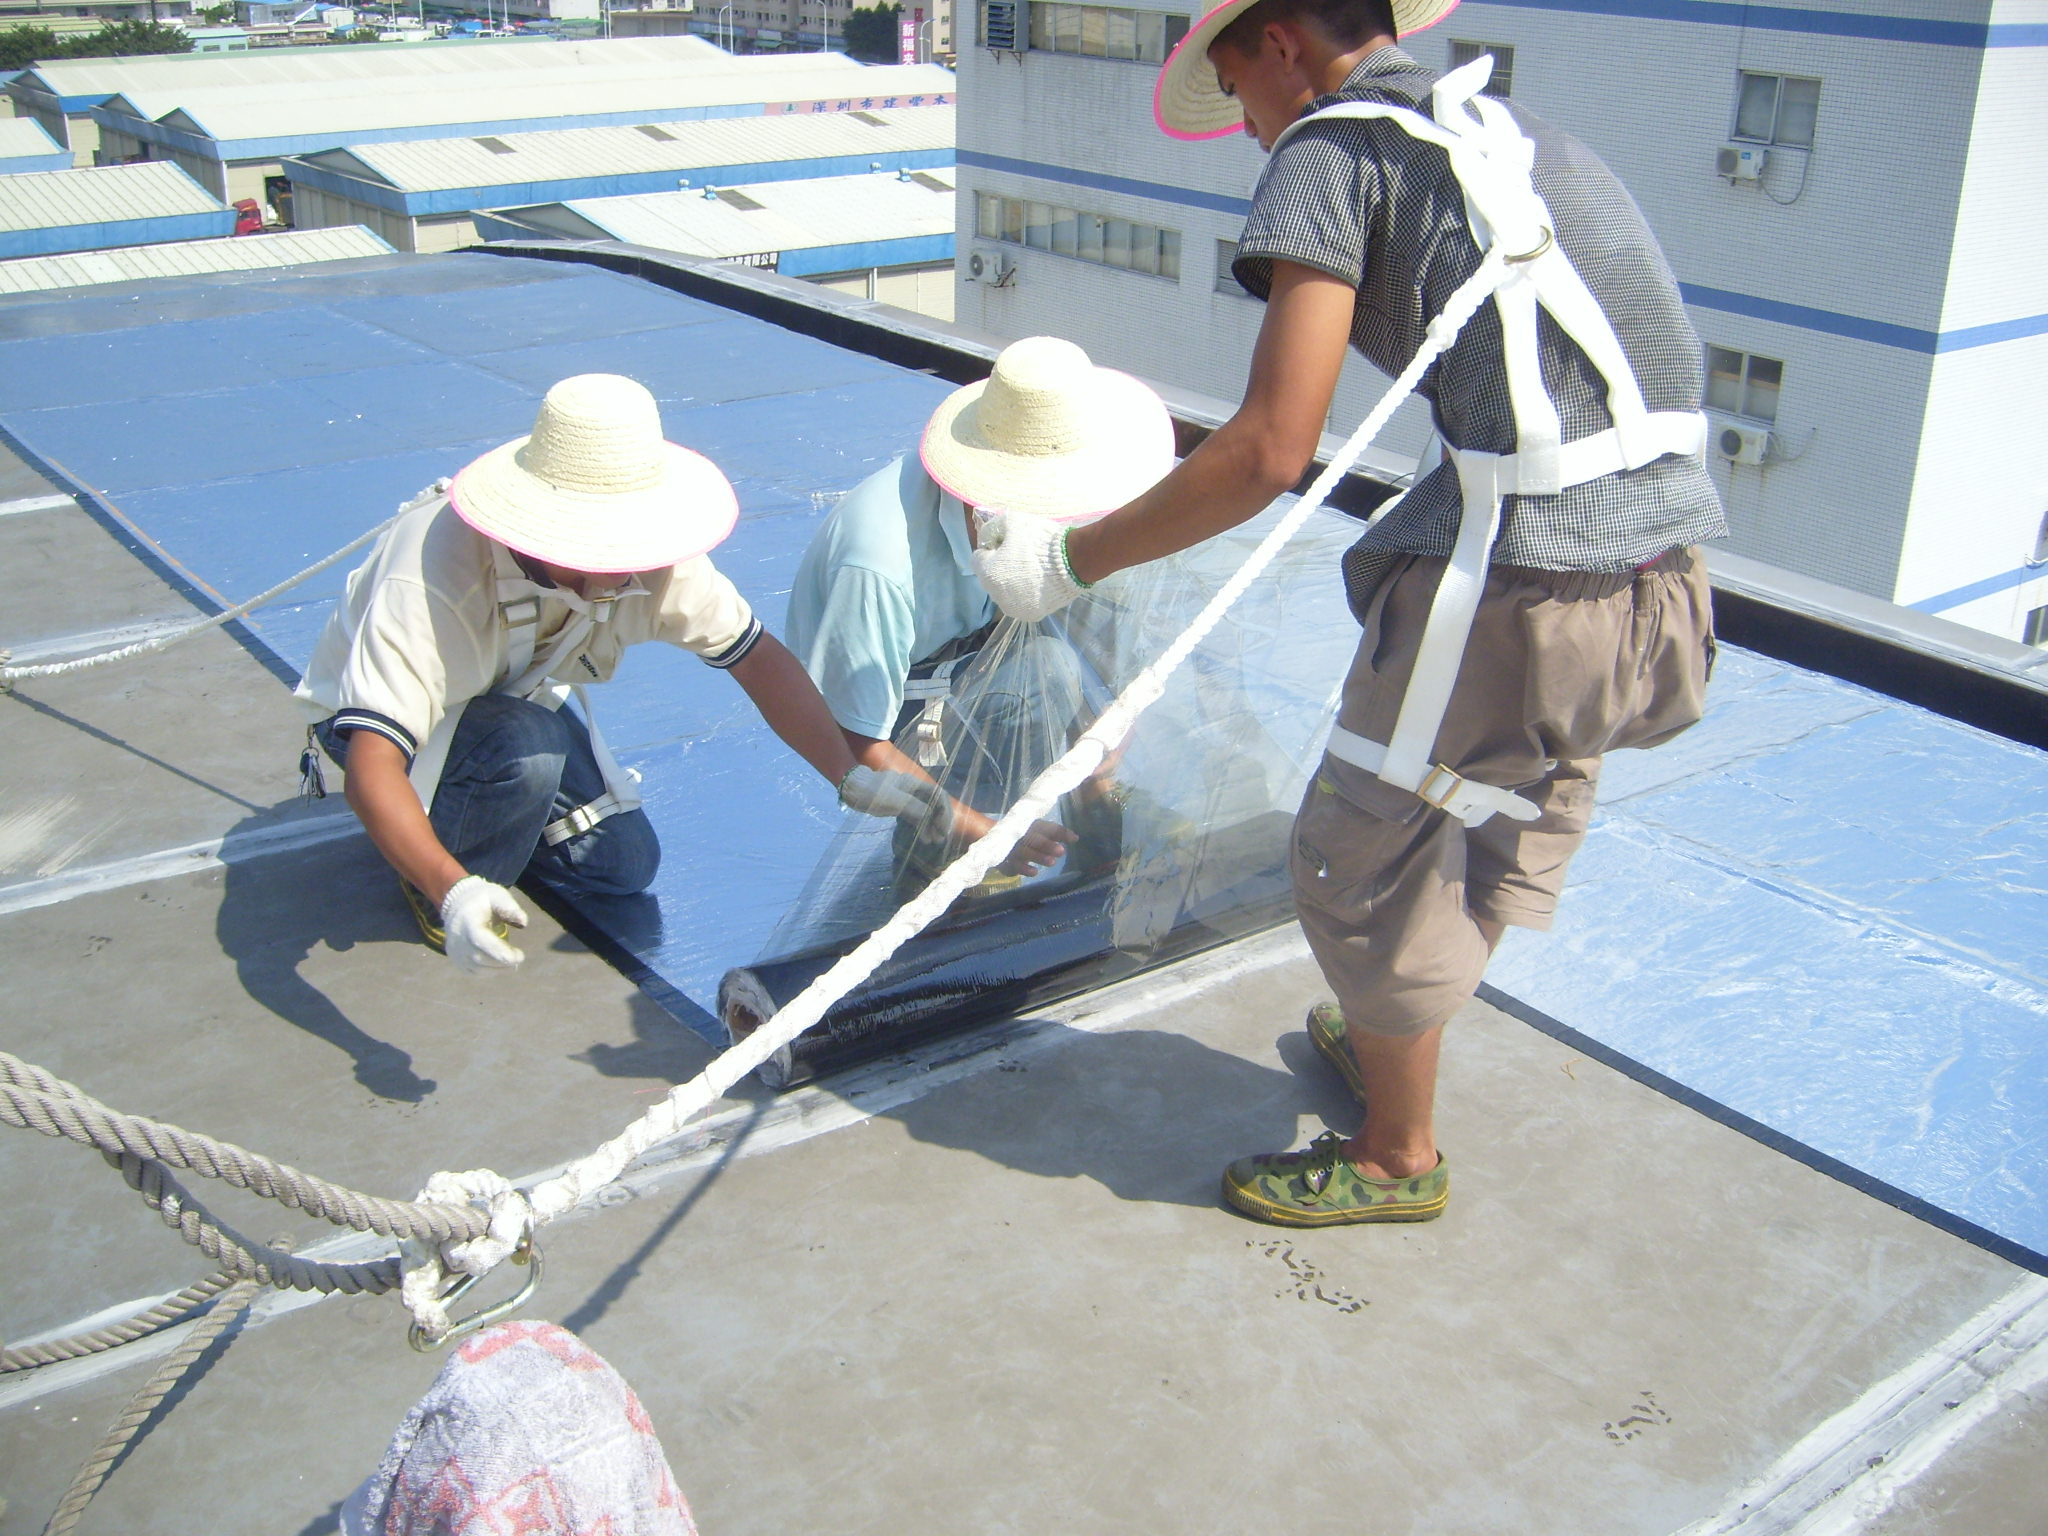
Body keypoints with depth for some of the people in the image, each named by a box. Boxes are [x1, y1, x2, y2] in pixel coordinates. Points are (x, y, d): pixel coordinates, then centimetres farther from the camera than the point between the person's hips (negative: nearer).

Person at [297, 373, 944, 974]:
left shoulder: (648, 559, -26)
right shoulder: (434, 578, -43)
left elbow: (756, 655, -15)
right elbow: (373, 766, -47)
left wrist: (853, 777, -23)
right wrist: (454, 891, -62)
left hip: (519, 697, 5)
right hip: (376, 717, -5)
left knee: (624, 866, -5)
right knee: (527, 745, -35)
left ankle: (478, 811, 20)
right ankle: (437, 874, -5)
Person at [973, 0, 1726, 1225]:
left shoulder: (1333, 144, -3)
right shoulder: (1510, 132, 22)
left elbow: (1273, 451, -12)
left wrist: (1072, 558, -2)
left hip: (1526, 581, -9)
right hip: (1661, 570, 9)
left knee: (1369, 860, 9)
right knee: (1499, 829, 27)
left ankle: (1398, 1158, 28)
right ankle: (1390, 1042, 51)